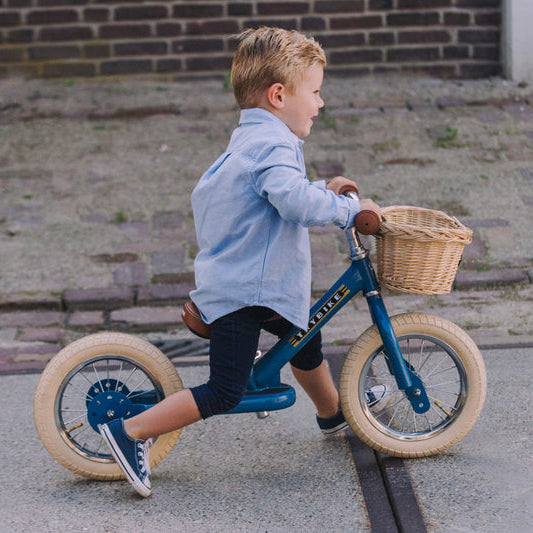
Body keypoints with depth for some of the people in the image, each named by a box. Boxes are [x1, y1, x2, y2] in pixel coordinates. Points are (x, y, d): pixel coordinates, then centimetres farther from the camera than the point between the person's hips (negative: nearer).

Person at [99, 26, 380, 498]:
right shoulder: (272, 145, -20)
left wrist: (323, 191, 20)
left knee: (305, 341, 28)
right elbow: (297, 203, -35)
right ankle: (130, 432, -5)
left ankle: (334, 415, 50)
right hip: (242, 291, -11)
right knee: (224, 394, -9)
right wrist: (350, 208, -21)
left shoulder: (250, 141, 15)